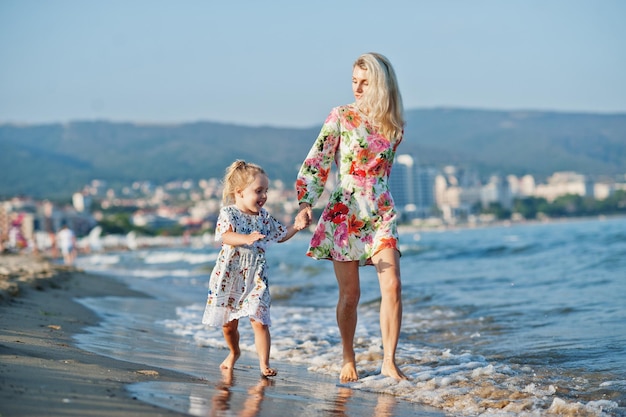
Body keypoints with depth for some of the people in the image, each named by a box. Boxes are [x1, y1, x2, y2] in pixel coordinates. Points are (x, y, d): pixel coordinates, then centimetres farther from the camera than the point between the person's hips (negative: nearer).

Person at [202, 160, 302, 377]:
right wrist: (246, 239, -46)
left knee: (259, 320, -10)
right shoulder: (228, 213, -10)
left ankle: (264, 363, -7)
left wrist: (296, 226, 2)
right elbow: (226, 236, -28)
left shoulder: (264, 217, 6)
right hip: (229, 277, -2)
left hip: (255, 278, 2)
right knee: (228, 324, 13)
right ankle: (233, 353, 39)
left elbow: (281, 235, 19)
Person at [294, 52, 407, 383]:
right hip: (344, 213, -2)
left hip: (381, 213, 2)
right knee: (350, 293, 0)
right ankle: (348, 360, 19)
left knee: (392, 287, -10)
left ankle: (389, 362, 0)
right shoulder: (340, 117, -4)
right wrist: (306, 204, -17)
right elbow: (315, 163, -6)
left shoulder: (394, 125, 5)